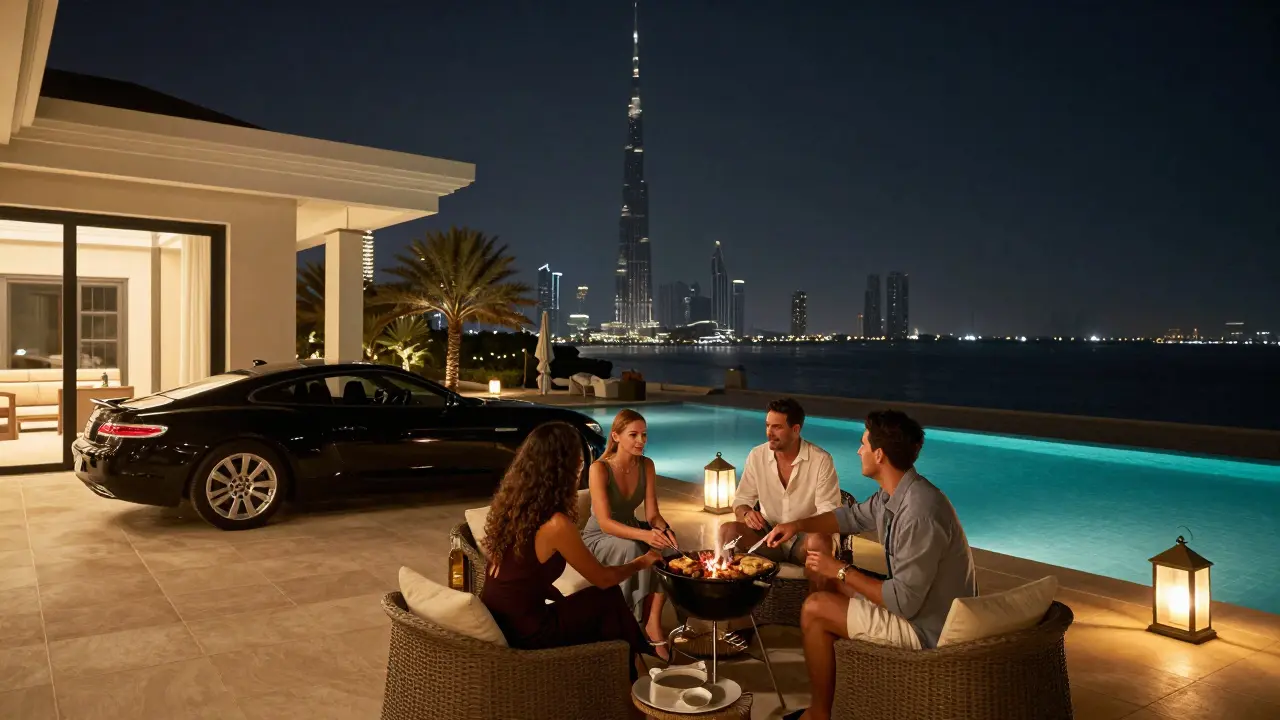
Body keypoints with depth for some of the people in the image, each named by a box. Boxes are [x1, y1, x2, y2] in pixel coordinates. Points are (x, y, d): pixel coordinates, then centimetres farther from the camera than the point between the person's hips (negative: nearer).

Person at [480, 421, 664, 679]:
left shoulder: (510, 503, -1)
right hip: (523, 633, -7)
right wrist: (641, 563, 9)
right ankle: (633, 679, 31)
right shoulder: (556, 524, -24)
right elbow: (603, 578, -8)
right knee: (611, 598, 10)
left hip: (495, 620, 7)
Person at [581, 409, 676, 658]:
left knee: (666, 549, -26)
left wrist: (664, 529, -29)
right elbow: (605, 523, -27)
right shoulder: (600, 468, -22)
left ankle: (653, 622, -22)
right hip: (598, 538, -5)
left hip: (630, 531, 5)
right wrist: (645, 535, -41)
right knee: (632, 549, -36)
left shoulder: (646, 465, -5)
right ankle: (634, 623, -20)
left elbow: (652, 514, -5)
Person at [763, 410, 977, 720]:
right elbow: (853, 517, 18)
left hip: (927, 628, -10)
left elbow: (904, 602, -29)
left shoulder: (919, 513, -32)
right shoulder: (894, 493, -2)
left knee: (814, 609, -9)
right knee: (832, 584, 18)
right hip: (916, 602, 10)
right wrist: (797, 525, 5)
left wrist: (842, 571, -18)